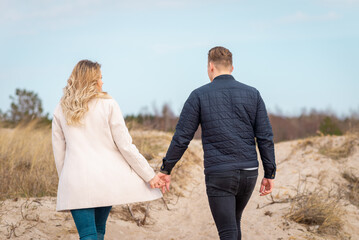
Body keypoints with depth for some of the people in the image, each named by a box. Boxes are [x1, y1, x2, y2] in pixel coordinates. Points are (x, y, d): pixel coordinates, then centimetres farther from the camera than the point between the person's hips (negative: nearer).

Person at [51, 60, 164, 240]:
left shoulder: (61, 110, 6)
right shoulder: (108, 105, -1)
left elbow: (59, 151, 10)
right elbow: (125, 146, -4)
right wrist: (149, 175, 0)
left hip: (76, 180, 0)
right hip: (106, 177, 0)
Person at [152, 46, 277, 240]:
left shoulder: (199, 95, -3)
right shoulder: (252, 94, 5)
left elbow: (181, 137, -3)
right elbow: (265, 138, 2)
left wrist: (166, 169, 6)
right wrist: (269, 174, 8)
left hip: (218, 174, -4)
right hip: (248, 172, 4)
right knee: (233, 222, 24)